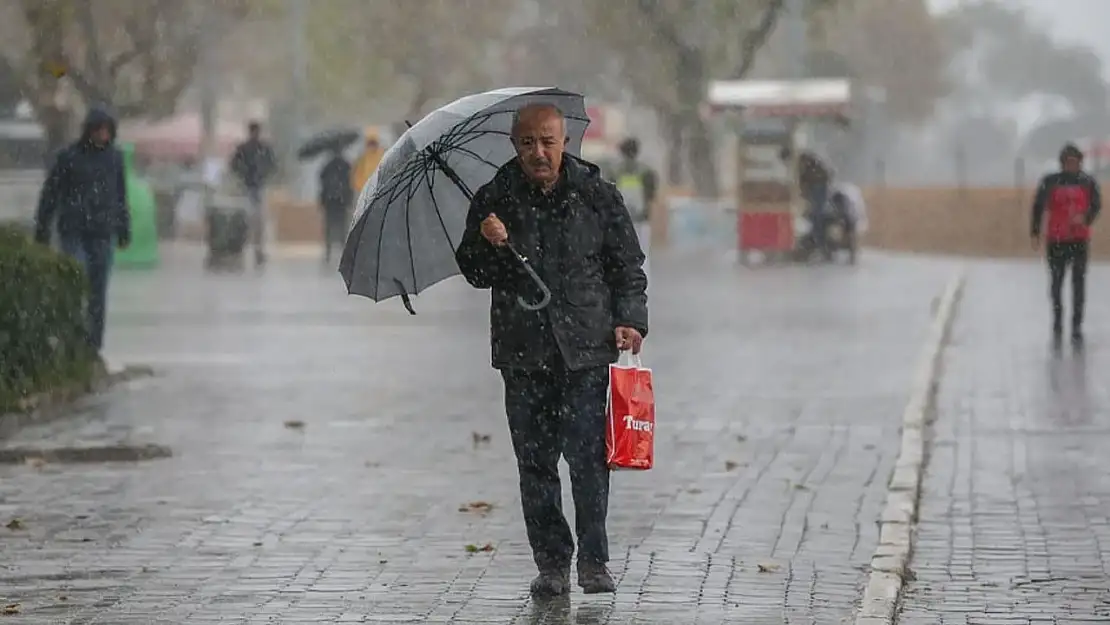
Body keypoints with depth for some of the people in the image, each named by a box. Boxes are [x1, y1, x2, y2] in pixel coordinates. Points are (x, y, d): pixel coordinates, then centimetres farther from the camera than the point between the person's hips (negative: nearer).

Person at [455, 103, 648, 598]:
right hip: (522, 351, 2)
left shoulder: (598, 196, 5)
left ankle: (594, 561, 0)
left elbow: (628, 265, 10)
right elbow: (474, 273, 10)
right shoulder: (494, 200, 6)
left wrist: (629, 320, -2)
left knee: (587, 455, -9)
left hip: (585, 348, -2)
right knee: (535, 460, 2)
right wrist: (488, 245, -11)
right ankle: (551, 562, 10)